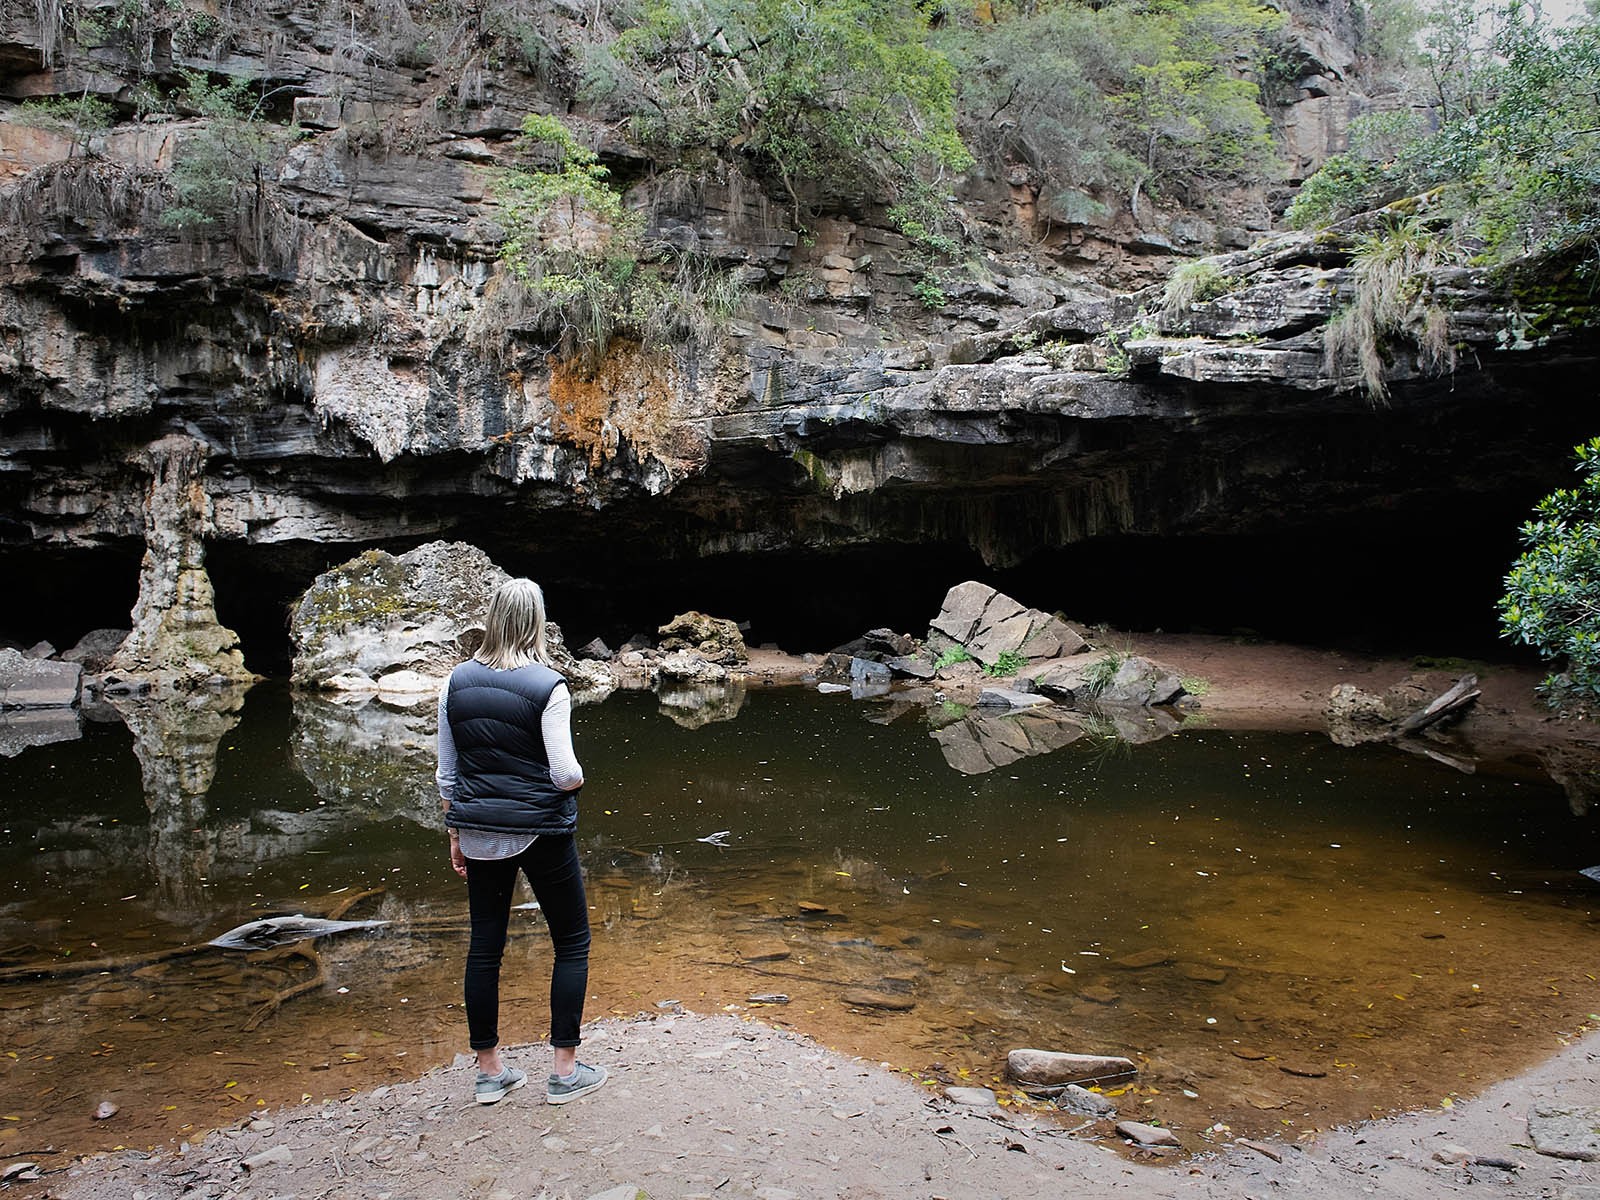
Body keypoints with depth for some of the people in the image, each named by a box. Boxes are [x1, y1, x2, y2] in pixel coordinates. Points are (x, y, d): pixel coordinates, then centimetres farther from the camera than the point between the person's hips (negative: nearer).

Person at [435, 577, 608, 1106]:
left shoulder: (457, 683, 0)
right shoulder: (547, 686, -15)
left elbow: (447, 773, 6)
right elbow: (565, 773, -17)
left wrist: (455, 833, 15)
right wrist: (577, 780, 5)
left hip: (479, 832, 5)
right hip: (540, 832, -5)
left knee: (484, 946, 14)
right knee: (572, 943, 11)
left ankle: (489, 1070, 25)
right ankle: (565, 1071, 15)